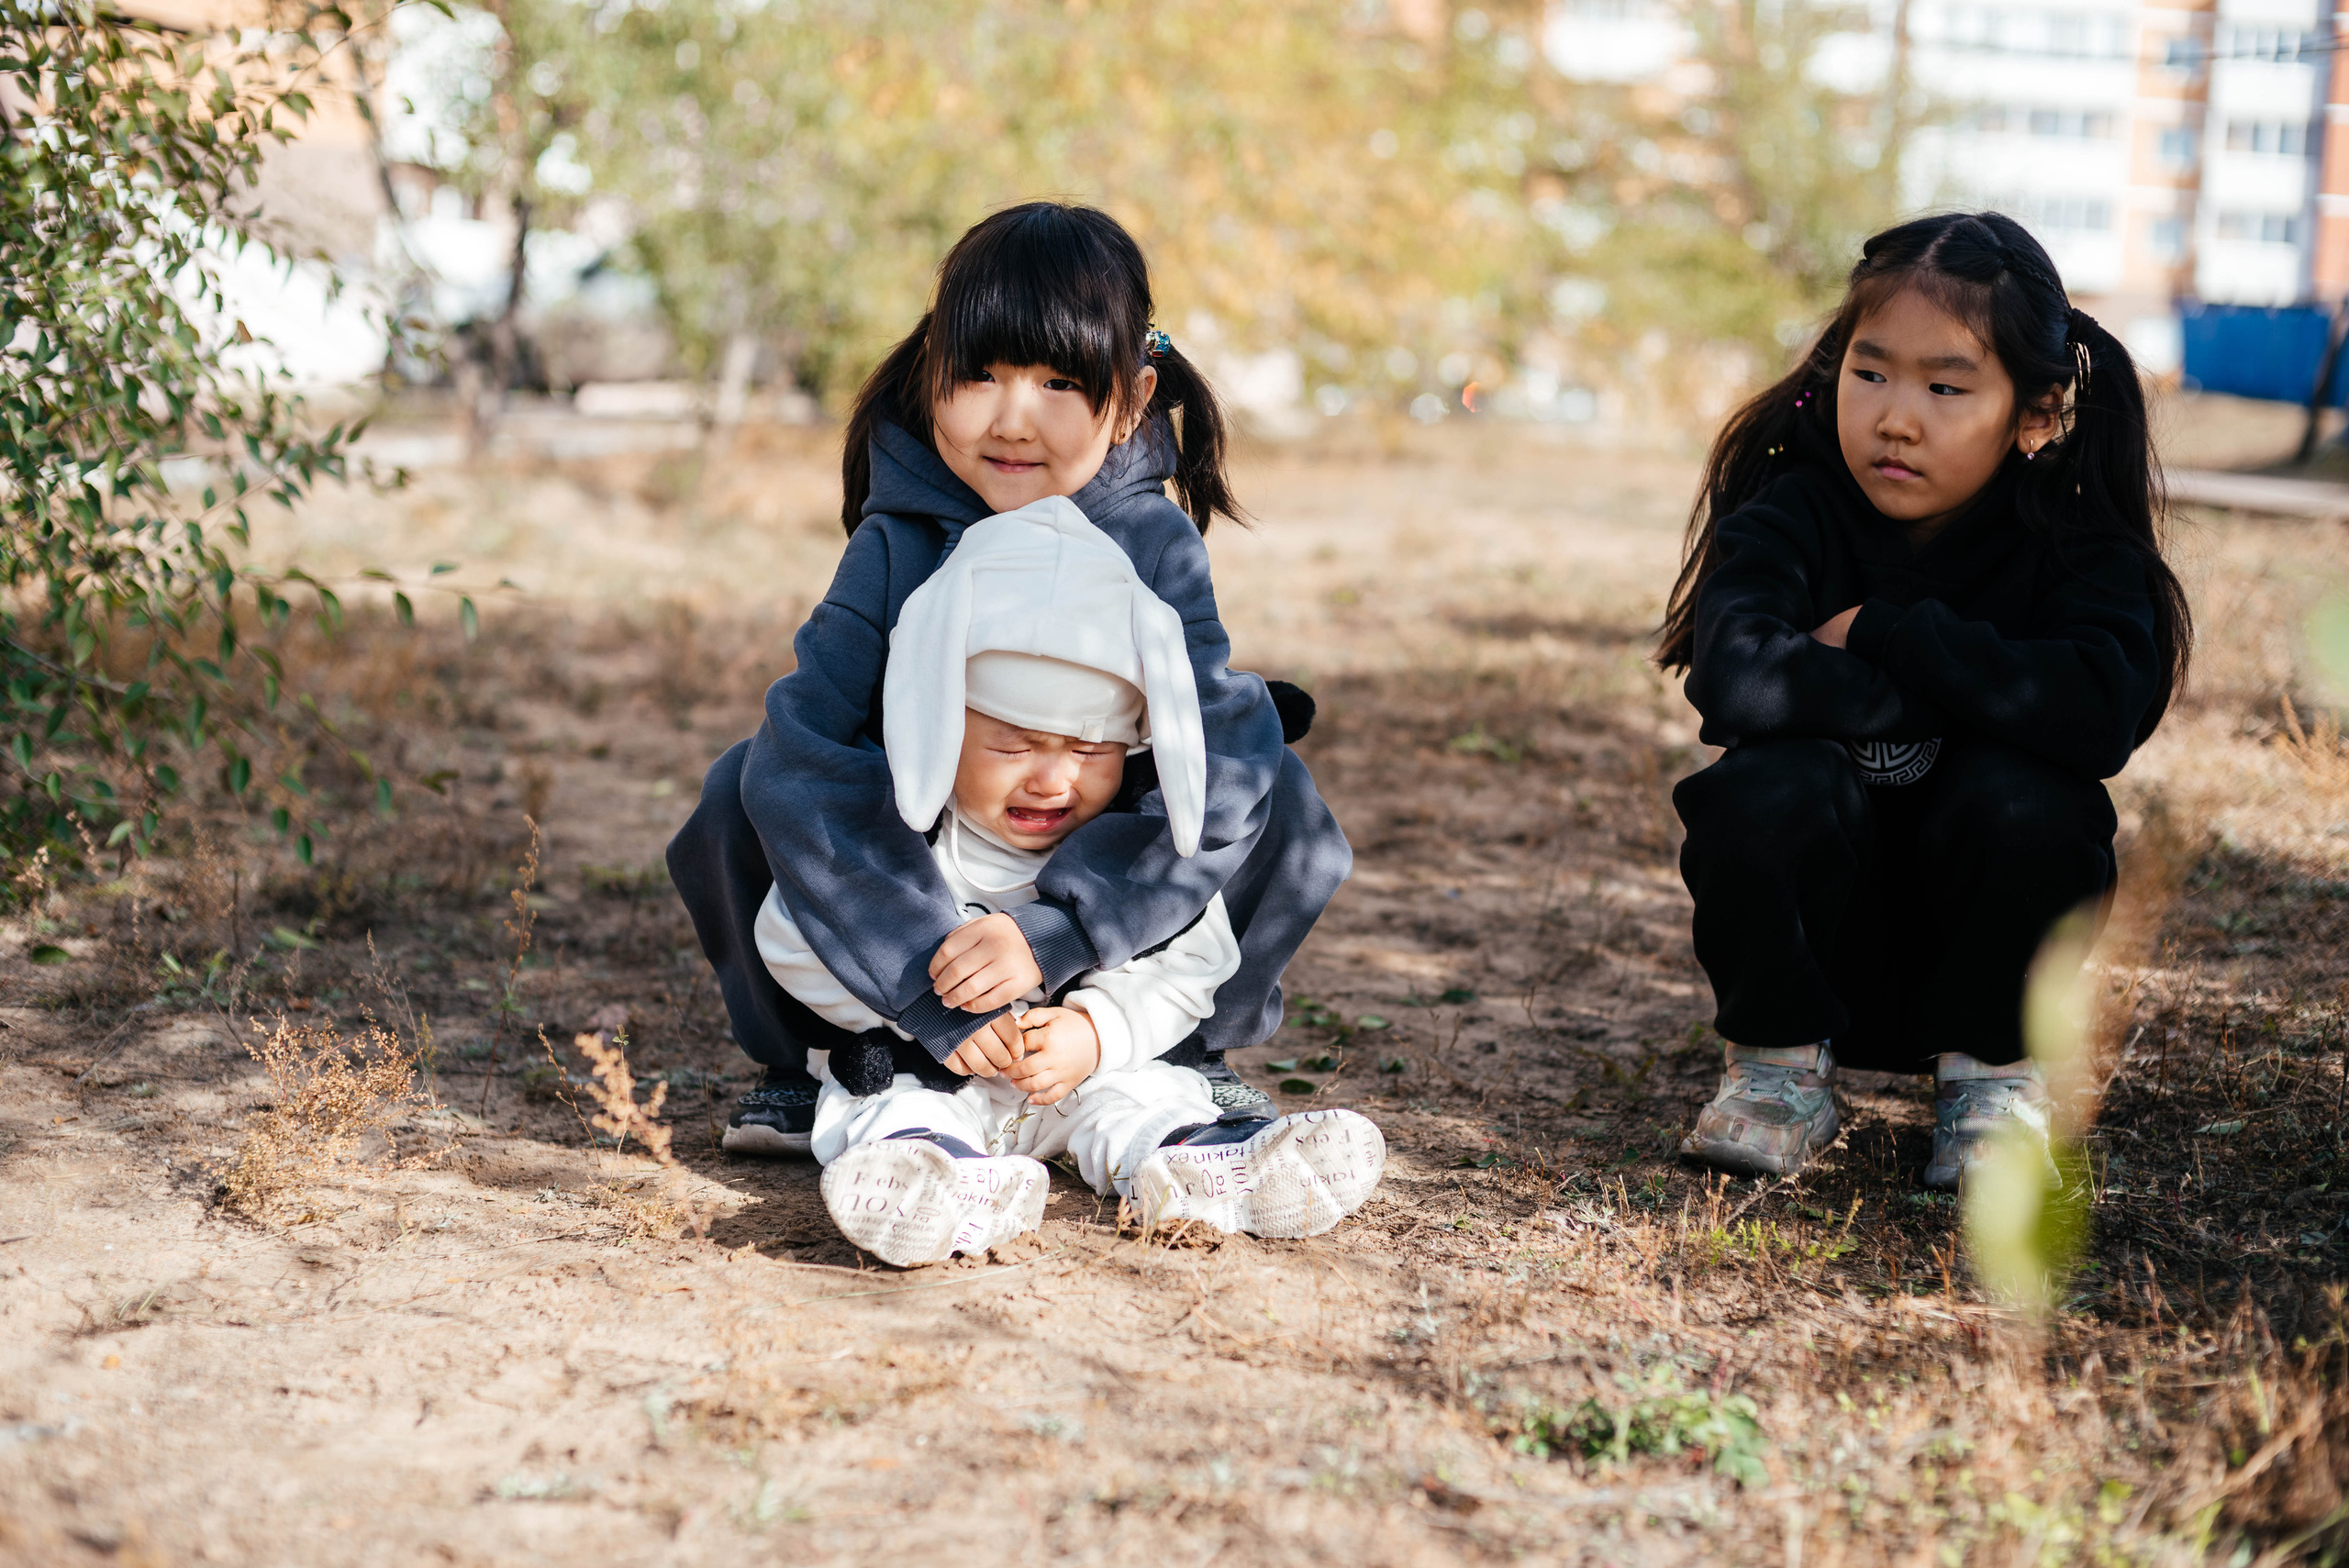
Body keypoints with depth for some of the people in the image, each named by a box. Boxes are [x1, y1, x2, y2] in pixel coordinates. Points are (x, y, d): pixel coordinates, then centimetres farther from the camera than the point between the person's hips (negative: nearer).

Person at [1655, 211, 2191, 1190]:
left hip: (1977, 943, 0)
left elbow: (2100, 715, -31)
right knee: (1772, 785, -29)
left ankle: (1992, 1069, -4)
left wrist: (1884, 635, -26)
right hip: (1814, 948, 0)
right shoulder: (1791, 518, -10)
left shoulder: (2076, 550, -9)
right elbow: (1735, 681, -32)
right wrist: (1941, 695, -26)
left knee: (2022, 799, -30)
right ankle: (1781, 1066, -5)